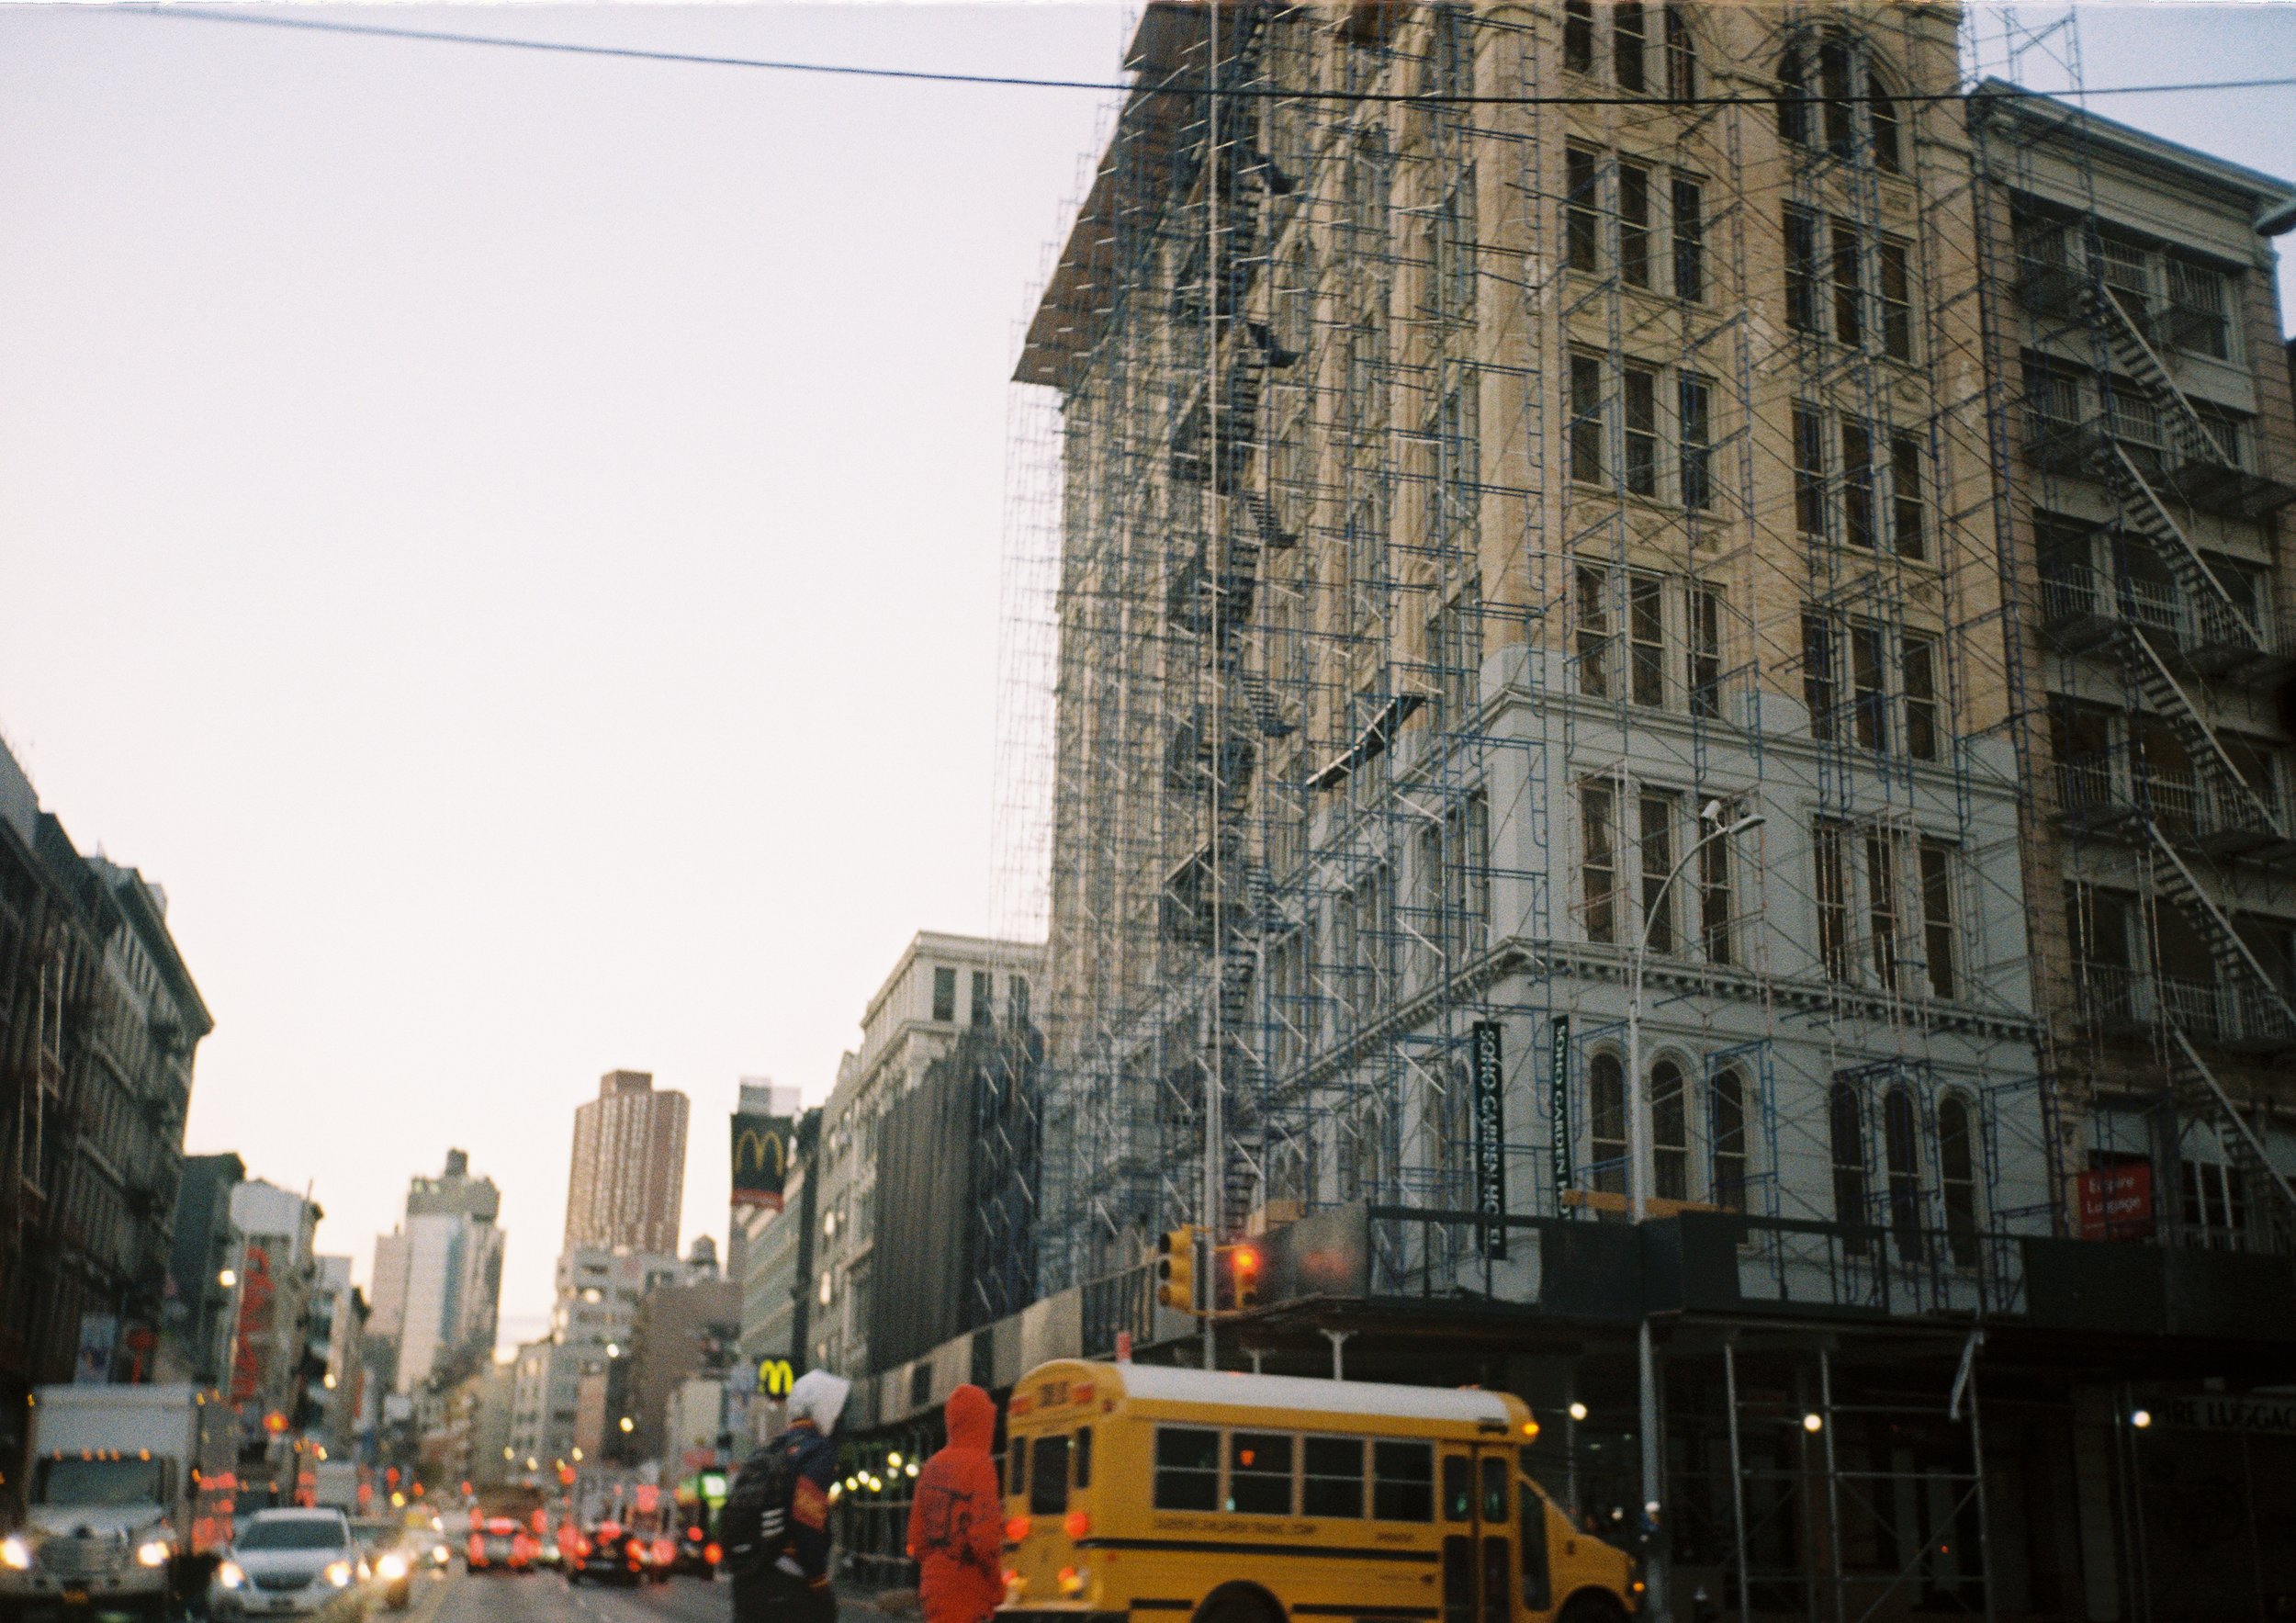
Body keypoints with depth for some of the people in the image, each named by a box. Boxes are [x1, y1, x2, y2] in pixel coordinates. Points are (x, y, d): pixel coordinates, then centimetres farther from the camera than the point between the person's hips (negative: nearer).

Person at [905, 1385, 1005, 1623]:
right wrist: (997, 1584, -8)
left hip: (934, 1581, 7)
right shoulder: (979, 1465, -13)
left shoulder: (933, 1466, 8)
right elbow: (984, 1534, -20)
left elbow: (916, 1532, 11)